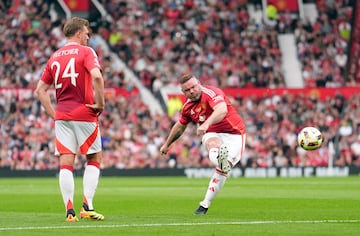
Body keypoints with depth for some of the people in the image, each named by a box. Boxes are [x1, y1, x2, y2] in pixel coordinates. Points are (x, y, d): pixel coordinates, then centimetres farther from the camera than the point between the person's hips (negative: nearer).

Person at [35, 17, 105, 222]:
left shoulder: (54, 57, 14)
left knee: (66, 163, 2)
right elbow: (96, 76, -22)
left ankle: (70, 210, -5)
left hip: (62, 115, 4)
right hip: (84, 114, -4)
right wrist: (101, 103, -12)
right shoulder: (86, 52, -4)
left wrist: (54, 114, 13)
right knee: (94, 159, 9)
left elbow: (41, 89, 14)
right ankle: (87, 206, -2)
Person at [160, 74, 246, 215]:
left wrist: (206, 124, -54)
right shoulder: (188, 106, 6)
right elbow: (180, 126, 25)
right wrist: (167, 144, 36)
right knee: (213, 144, -35)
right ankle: (220, 158, -72)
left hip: (234, 133, -4)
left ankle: (205, 205, -11)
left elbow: (222, 110, -38)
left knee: (223, 169, -19)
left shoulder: (211, 93, -17)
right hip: (212, 134, 4)